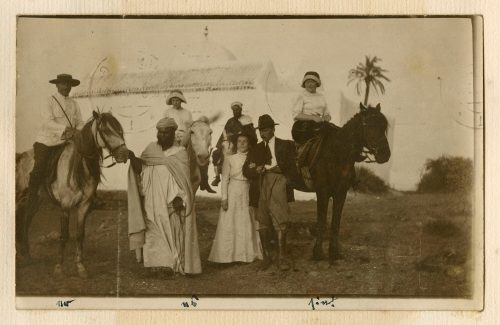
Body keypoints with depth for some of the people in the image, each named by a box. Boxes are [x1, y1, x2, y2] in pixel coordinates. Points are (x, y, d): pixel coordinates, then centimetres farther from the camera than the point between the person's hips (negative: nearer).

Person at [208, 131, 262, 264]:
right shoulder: (230, 159, 0)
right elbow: (225, 179, -1)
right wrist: (224, 198, -6)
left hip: (247, 193, 2)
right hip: (233, 193, -2)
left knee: (247, 224, 5)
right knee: (230, 224, 0)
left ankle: (248, 253, 14)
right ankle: (229, 254, 7)